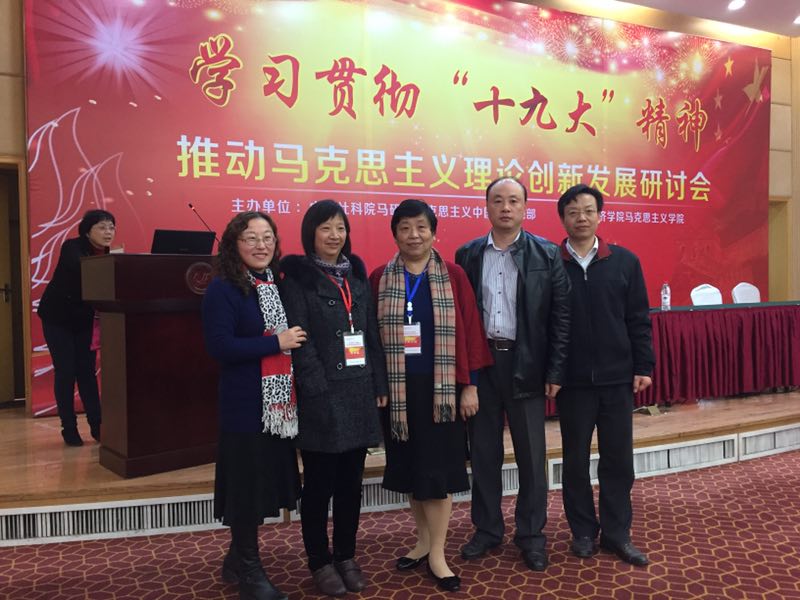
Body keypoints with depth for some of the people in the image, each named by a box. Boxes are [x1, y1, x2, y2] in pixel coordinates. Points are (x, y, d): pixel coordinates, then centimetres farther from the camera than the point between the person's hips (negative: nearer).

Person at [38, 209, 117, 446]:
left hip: (84, 319, 4)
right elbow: (79, 268, -40)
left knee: (87, 371, 3)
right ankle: (69, 429, 7)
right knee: (65, 372, -2)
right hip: (58, 318, -4)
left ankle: (97, 426, 6)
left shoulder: (107, 256, -3)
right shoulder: (72, 248, -18)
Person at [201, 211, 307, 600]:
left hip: (280, 402, 7)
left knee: (267, 481, 14)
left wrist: (296, 342, -1)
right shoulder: (222, 289, -10)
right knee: (247, 484, 2)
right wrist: (277, 343, -17)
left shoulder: (278, 285, 11)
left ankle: (239, 560, 32)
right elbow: (219, 346, -20)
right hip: (245, 405, -7)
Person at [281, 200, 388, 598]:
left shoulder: (356, 274, 12)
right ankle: (320, 561, 21)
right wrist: (319, 388, -16)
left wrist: (380, 384, 7)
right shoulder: (297, 277, -5)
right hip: (321, 396, -5)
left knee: (351, 482, 13)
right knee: (319, 484, 6)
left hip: (360, 392, 5)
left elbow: (371, 332, 12)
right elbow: (299, 339, -11)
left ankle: (346, 556, 27)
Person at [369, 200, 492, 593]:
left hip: (441, 387, -2)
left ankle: (437, 553, 15)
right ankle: (424, 539, 30)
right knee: (410, 467, 12)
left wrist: (470, 384, -5)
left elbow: (470, 331, -2)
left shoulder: (453, 276, -2)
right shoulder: (379, 279, 2)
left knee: (437, 468, 2)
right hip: (399, 388, 2)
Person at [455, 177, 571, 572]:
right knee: (483, 451, 12)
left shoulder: (546, 254, -1)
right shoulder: (467, 255, 5)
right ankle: (487, 528, 27)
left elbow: (560, 316, -2)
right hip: (479, 362, 2)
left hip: (526, 364, -2)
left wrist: (556, 371, -7)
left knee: (531, 455, 7)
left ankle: (530, 533, 23)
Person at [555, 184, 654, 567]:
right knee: (576, 458, 10)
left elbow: (638, 320, 5)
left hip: (617, 377, 2)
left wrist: (643, 367, 0)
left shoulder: (624, 261, 3)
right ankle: (583, 531, 25)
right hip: (572, 380, -1)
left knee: (618, 457, 9)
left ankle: (616, 533, 23)